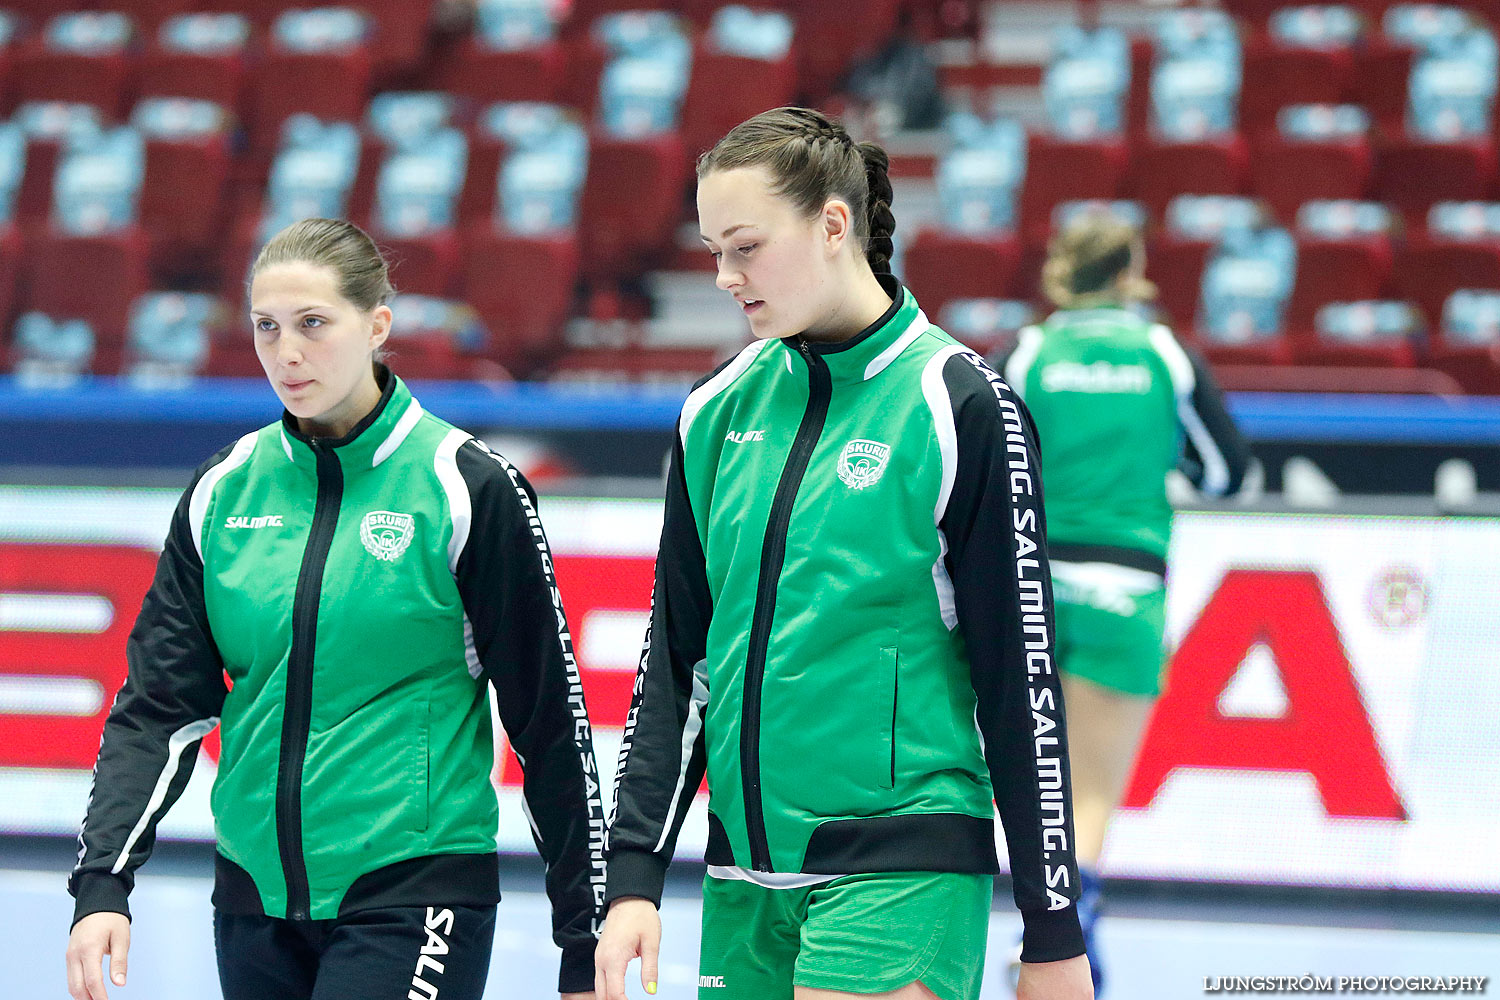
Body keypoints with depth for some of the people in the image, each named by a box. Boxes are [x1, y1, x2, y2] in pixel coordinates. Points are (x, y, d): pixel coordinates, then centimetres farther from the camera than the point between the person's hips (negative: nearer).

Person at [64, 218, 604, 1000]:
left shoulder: (468, 488, -7)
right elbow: (158, 704, 5)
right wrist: (103, 885, -9)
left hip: (412, 898, -5)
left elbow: (551, 719, -4)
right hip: (255, 899, 5)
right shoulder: (224, 491, 6)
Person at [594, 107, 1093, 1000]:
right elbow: (675, 658, 12)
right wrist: (636, 876, 3)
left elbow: (1022, 678, -7)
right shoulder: (721, 411, 9)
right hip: (746, 876, 6)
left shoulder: (959, 406, -8)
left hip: (899, 868, -6)